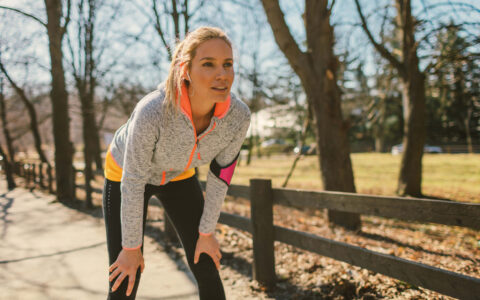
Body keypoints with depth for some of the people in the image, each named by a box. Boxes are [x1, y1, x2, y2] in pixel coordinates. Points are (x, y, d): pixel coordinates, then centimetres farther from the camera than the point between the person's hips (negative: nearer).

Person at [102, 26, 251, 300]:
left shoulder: (238, 115, -29)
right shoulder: (152, 112, -41)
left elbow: (221, 174, -12)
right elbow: (132, 184, -28)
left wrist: (207, 231, -2)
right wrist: (132, 247, -16)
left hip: (179, 175, 4)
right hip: (125, 172, -3)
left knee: (207, 270, 3)